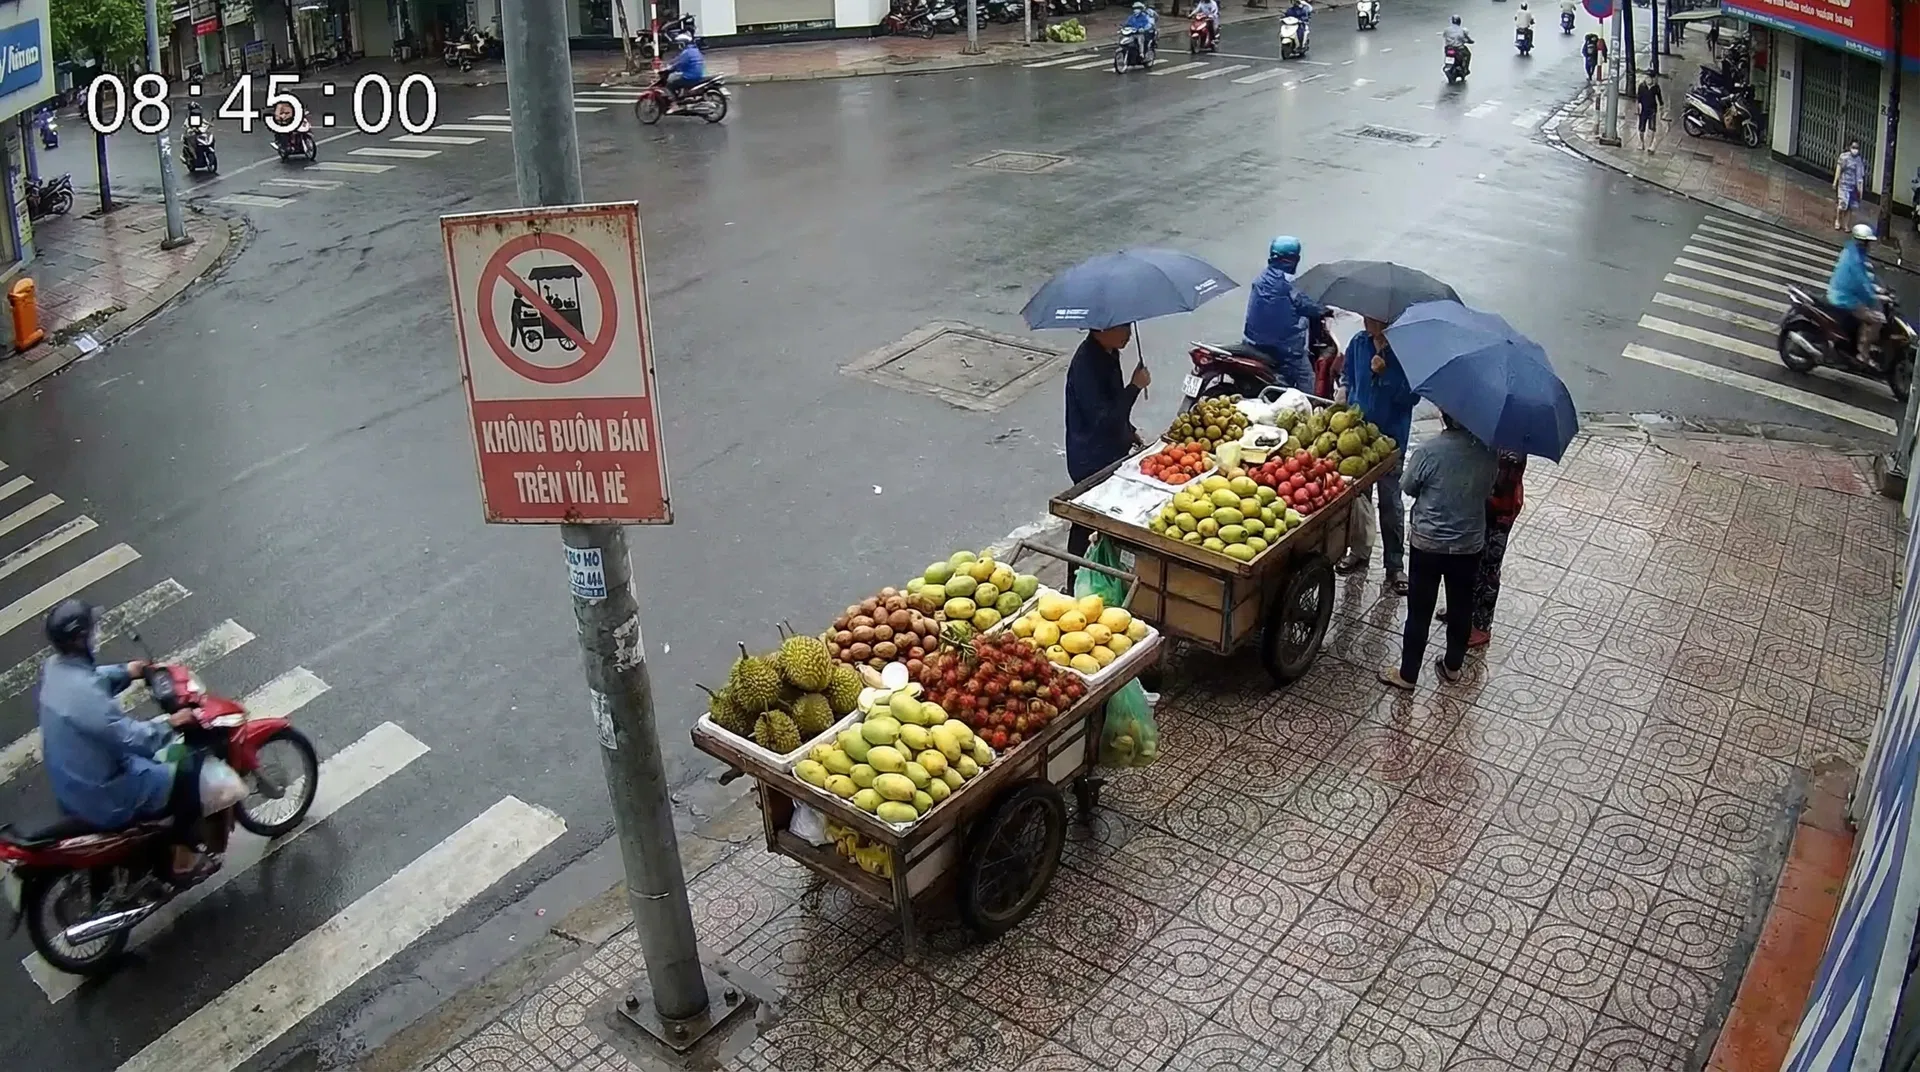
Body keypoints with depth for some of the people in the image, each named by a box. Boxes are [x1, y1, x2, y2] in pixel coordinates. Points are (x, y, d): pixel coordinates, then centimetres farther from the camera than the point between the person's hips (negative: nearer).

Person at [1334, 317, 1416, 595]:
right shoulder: (1359, 342, -2)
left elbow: (1411, 397, -18)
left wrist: (1384, 374, -27)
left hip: (1391, 436, -5)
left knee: (1390, 501, 3)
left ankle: (1395, 565, 13)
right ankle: (1359, 551, 35)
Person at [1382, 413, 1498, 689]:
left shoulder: (1429, 450, -20)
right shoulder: (1487, 451, -9)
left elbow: (1409, 487, -5)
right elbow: (1488, 491, 4)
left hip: (1428, 543, -3)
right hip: (1469, 544, 3)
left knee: (1420, 610, 9)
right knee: (1461, 607, 20)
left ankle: (1408, 673, 18)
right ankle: (1452, 666, 34)